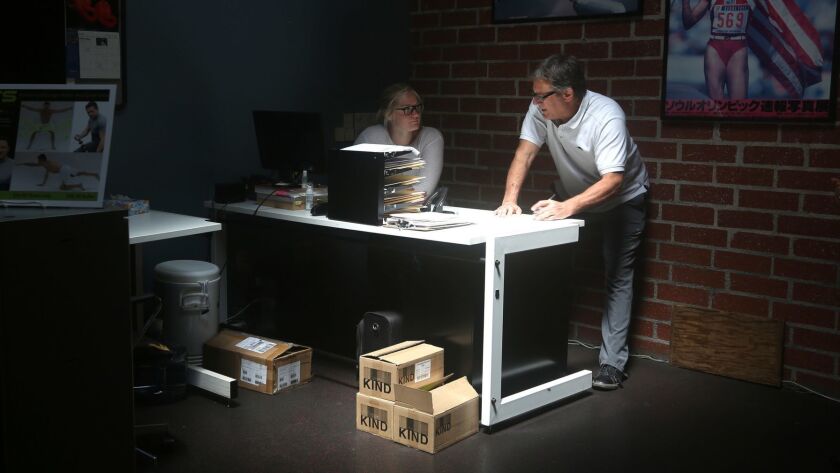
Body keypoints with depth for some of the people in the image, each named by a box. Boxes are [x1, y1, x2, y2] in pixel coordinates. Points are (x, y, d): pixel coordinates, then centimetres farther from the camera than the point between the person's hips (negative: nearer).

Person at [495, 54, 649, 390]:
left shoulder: (606, 116, -35)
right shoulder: (541, 110, -19)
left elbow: (613, 180, -41)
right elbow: (525, 153, -22)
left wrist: (567, 207, -54)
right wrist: (510, 199, -38)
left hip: (621, 197, -5)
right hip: (573, 193, 5)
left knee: (618, 275, -8)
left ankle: (612, 363, -6)